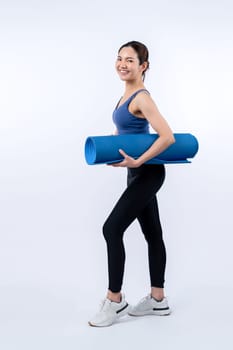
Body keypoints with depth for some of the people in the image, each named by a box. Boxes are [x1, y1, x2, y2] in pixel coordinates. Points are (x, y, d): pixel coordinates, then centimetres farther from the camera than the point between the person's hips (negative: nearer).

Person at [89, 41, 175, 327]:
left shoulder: (142, 98, -18)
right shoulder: (126, 94, 11)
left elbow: (167, 137, -27)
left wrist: (137, 162, -25)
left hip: (147, 173, -10)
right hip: (139, 173, 10)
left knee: (112, 228, -10)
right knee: (152, 233, 12)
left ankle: (115, 301, 2)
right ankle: (158, 300, 22)